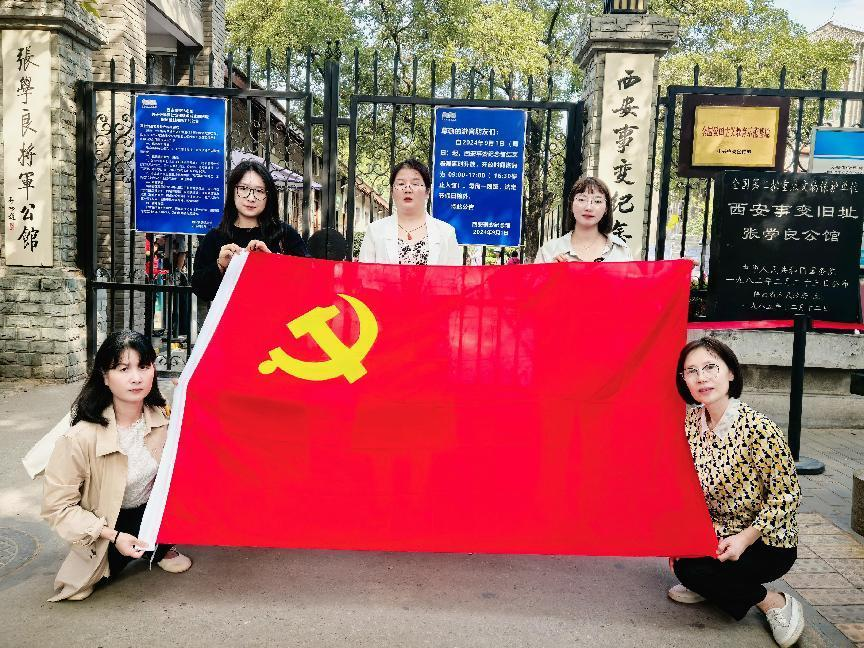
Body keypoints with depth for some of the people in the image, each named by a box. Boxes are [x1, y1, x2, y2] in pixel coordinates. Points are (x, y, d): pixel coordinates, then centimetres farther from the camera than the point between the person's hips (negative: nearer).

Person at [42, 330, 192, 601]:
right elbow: (57, 505, -20)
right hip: (107, 526, -2)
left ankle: (160, 548, 7)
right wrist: (113, 536, -23)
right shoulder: (81, 438, -29)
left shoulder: (162, 418, -16)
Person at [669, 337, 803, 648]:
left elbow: (787, 494, -17)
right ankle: (704, 586, 10)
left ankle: (774, 602, 0)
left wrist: (746, 537, -24)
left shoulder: (759, 429, -25)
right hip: (716, 533, 6)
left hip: (768, 544, -6)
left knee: (690, 568, -23)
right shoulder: (692, 421, -6)